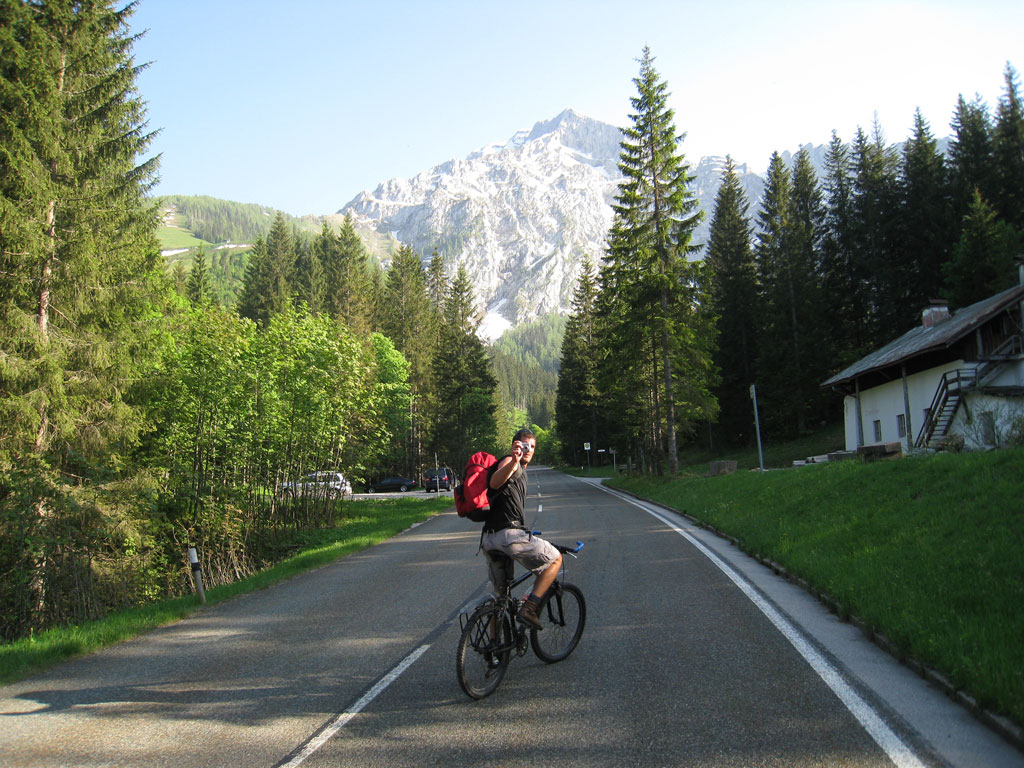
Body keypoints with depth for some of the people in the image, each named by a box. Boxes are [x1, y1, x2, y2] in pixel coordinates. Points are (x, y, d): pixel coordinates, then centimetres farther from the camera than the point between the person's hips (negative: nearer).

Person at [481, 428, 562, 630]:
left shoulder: (520, 470, 30)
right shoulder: (510, 462, -1)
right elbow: (494, 482, -25)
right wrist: (513, 461, -44)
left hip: (489, 539, 10)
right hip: (509, 534, -10)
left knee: (500, 593, 18)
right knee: (555, 559, 6)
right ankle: (528, 609, -5)